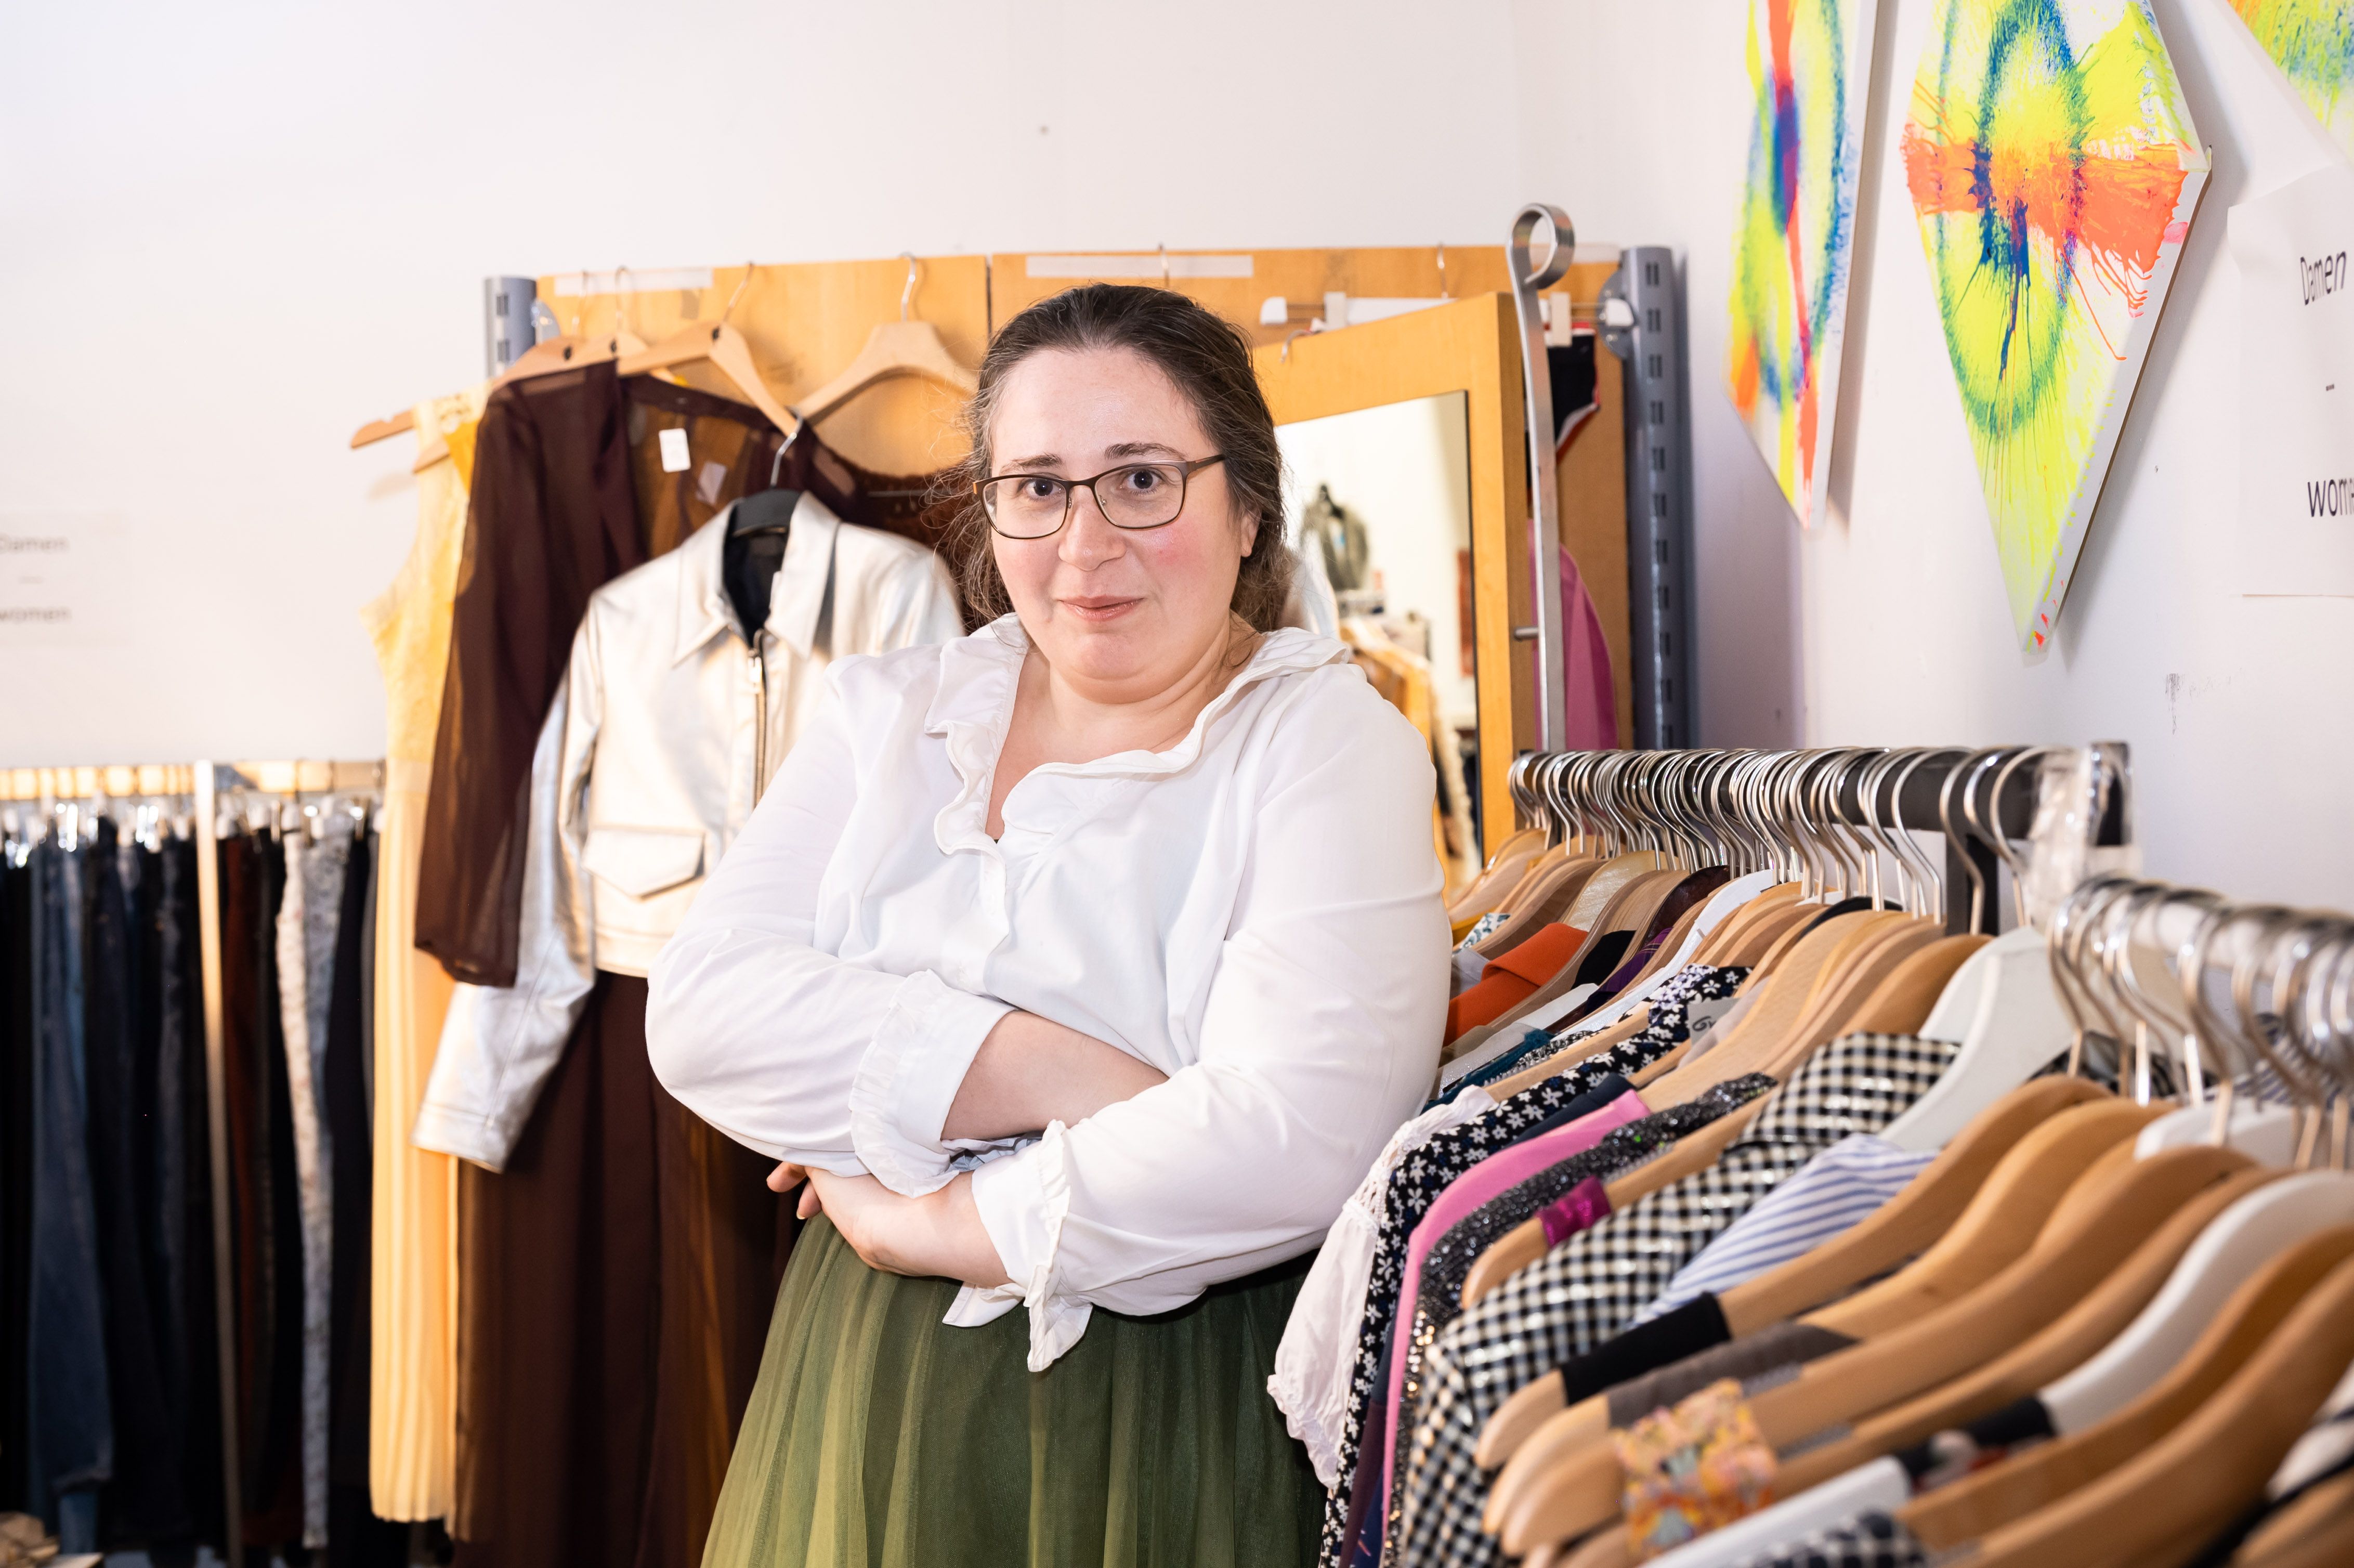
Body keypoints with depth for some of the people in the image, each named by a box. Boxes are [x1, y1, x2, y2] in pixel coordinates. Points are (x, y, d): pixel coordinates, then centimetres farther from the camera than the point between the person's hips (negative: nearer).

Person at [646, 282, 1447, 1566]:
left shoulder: (1328, 744, -9)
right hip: (859, 1414, 4)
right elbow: (701, 1008, -9)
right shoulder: (887, 712, 6)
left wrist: (929, 1224, -14)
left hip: (1170, 1431, -4)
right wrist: (1061, 1077, -20)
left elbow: (1295, 1139, -23)